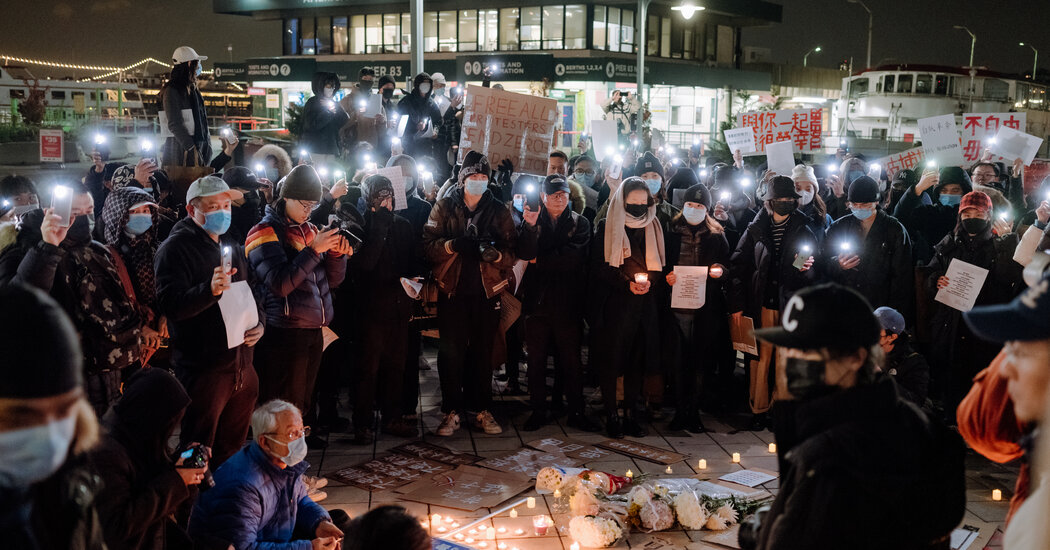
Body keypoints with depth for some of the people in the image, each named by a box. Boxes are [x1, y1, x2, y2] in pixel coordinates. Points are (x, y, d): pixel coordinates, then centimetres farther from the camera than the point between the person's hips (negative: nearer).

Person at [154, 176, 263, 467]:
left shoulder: (234, 247, 16)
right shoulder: (175, 248, -8)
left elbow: (253, 293, 27)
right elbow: (169, 305, -20)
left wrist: (260, 323, 7)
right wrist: (210, 290, -36)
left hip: (242, 364, 7)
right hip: (203, 367, -7)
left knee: (232, 448, 17)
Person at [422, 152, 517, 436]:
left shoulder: (498, 210, 7)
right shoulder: (444, 207, 5)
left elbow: (512, 253, 3)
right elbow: (429, 244, -4)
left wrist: (493, 252, -17)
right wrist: (453, 244, -21)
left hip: (487, 292, 1)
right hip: (453, 292, -1)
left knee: (483, 353, 7)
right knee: (451, 352, -1)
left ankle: (481, 410, 18)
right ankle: (451, 412, 9)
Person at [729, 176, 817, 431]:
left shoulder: (803, 230, 5)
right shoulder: (756, 229, 3)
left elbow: (815, 269, 11)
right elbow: (738, 265, 2)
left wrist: (806, 266, -15)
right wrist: (737, 304, -3)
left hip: (790, 302, 0)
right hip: (761, 302, 0)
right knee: (761, 354, 2)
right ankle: (758, 408, 11)